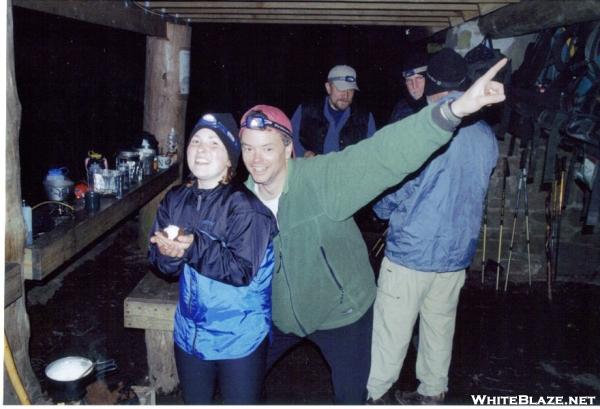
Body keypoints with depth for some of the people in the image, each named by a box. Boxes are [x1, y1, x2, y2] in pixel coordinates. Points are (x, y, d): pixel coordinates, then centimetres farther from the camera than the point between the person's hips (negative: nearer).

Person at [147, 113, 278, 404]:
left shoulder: (244, 205, -19)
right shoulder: (176, 199, -1)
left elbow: (243, 270, -24)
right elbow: (160, 263, -1)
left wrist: (194, 247, -31)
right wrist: (168, 254, -23)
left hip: (239, 339, -5)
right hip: (189, 334, 6)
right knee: (194, 401, 24)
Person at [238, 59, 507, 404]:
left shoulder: (322, 178, -29)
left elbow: (384, 154, -43)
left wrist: (453, 110, -55)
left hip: (341, 312, -4)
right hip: (279, 316, 4)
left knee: (352, 395, 15)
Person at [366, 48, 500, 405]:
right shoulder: (487, 137, 2)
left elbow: (393, 190, -12)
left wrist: (383, 208, 8)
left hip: (412, 251, -6)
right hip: (458, 252, 6)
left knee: (391, 330, 6)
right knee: (440, 326, 18)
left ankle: (371, 394, 19)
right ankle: (432, 393, 31)